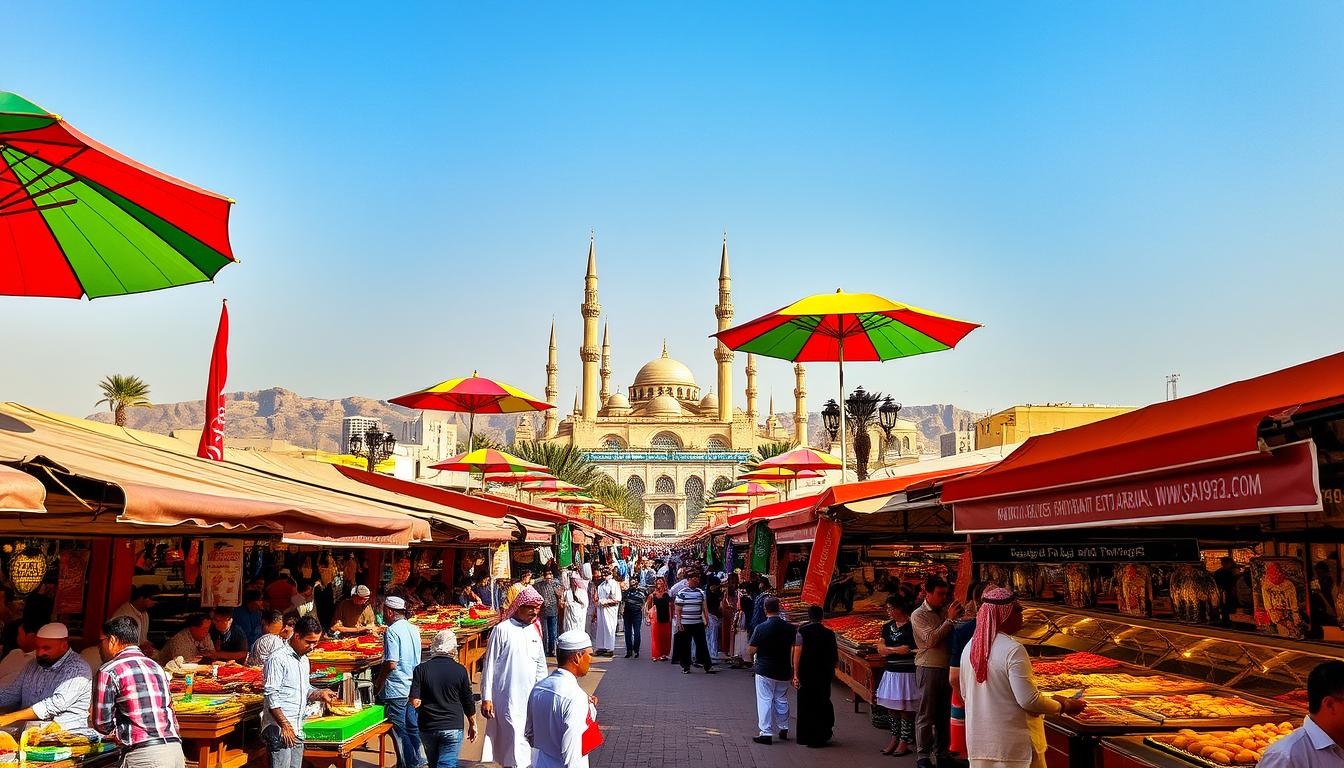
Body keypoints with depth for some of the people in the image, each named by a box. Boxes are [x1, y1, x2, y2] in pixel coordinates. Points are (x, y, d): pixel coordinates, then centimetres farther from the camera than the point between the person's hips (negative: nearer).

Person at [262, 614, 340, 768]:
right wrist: (285, 725, -18)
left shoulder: (304, 660, 16)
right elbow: (271, 697, -15)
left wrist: (320, 694, 5)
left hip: (297, 730, 8)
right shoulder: (277, 659, -12)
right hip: (278, 730, -8)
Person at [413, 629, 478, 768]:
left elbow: (414, 702, -11)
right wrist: (472, 724, 14)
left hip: (427, 727, 2)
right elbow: (468, 702, 1)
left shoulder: (421, 669, -6)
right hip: (453, 727, -2)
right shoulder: (460, 670, -7)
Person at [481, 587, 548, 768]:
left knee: (529, 738, 11)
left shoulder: (534, 630, 9)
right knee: (516, 739, -10)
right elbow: (489, 665, -7)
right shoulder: (502, 630, -8)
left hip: (530, 697, 6)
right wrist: (486, 697, -8)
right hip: (507, 697, -6)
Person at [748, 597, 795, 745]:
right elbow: (794, 651, 0)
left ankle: (766, 733, 3)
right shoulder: (790, 628, -5)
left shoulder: (760, 628, -14)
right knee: (782, 700, 19)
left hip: (764, 670, -4)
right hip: (784, 671, 4)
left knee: (765, 701, 4)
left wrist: (754, 660, 11)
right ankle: (783, 729, 29)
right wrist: (793, 670, 10)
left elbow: (752, 650, -11)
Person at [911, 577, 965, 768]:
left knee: (944, 714, 12)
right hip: (928, 668, -6)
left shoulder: (944, 611, 12)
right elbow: (931, 639, -18)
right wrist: (950, 619, -17)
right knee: (926, 714, -1)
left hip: (946, 668, 6)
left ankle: (941, 752, 23)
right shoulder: (919, 615, -5)